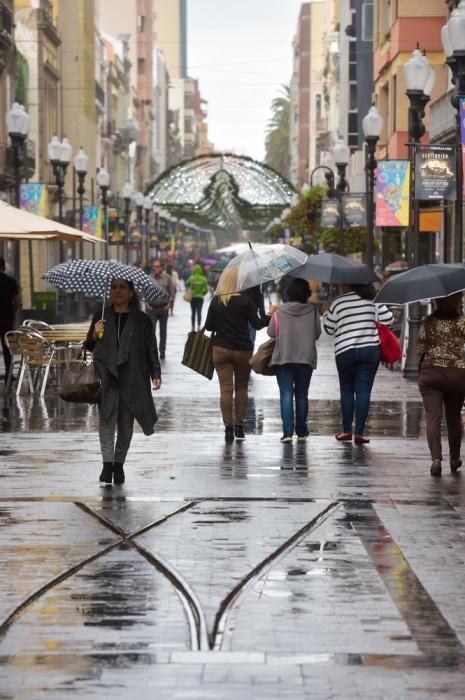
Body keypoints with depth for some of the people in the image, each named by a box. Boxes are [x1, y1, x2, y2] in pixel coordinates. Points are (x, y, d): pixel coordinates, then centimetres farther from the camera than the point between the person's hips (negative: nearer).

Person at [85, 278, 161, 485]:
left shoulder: (142, 320, 5)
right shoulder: (102, 317, 10)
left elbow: (151, 349, 6)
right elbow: (89, 347, 14)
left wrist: (155, 374, -3)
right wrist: (94, 335, -7)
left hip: (132, 379, 0)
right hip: (107, 377, 0)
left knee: (126, 424, 5)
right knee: (107, 419, -10)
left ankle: (119, 464, 17)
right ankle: (107, 462, -11)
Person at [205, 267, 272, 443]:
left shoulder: (216, 301, -1)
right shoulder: (245, 301, -8)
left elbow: (209, 326, 1)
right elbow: (256, 324, -9)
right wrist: (269, 317, 6)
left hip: (221, 350, 1)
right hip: (243, 350, -1)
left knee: (226, 389, 0)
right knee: (241, 388, 13)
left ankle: (228, 429, -6)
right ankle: (239, 427, 11)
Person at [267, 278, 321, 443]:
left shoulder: (280, 311, -7)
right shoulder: (312, 310, -4)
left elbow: (271, 332, 0)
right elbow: (318, 333, 4)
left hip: (283, 358, -2)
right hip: (306, 358, 2)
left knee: (286, 394, -3)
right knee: (302, 395, 13)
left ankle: (288, 431, -15)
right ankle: (301, 431, 20)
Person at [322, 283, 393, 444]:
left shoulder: (337, 303, -3)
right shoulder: (373, 299, 2)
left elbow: (329, 329, 5)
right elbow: (388, 320, 0)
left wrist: (325, 312, 23)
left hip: (345, 352, -1)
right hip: (370, 350, 1)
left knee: (346, 390, 13)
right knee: (363, 391, 1)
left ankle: (346, 431, 12)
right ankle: (359, 433, -2)